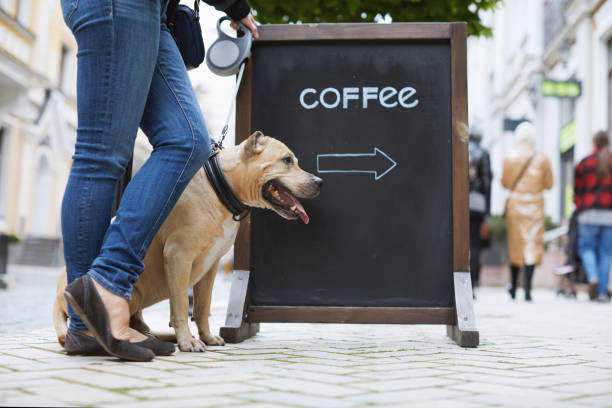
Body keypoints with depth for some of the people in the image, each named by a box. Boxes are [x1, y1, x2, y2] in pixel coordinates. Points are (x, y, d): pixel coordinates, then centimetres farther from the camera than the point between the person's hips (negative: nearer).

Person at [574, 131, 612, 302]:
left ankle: (593, 277, -17)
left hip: (589, 212, -1)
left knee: (586, 247, 9)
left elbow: (577, 190, 7)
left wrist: (579, 210, 17)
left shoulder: (584, 163, 5)